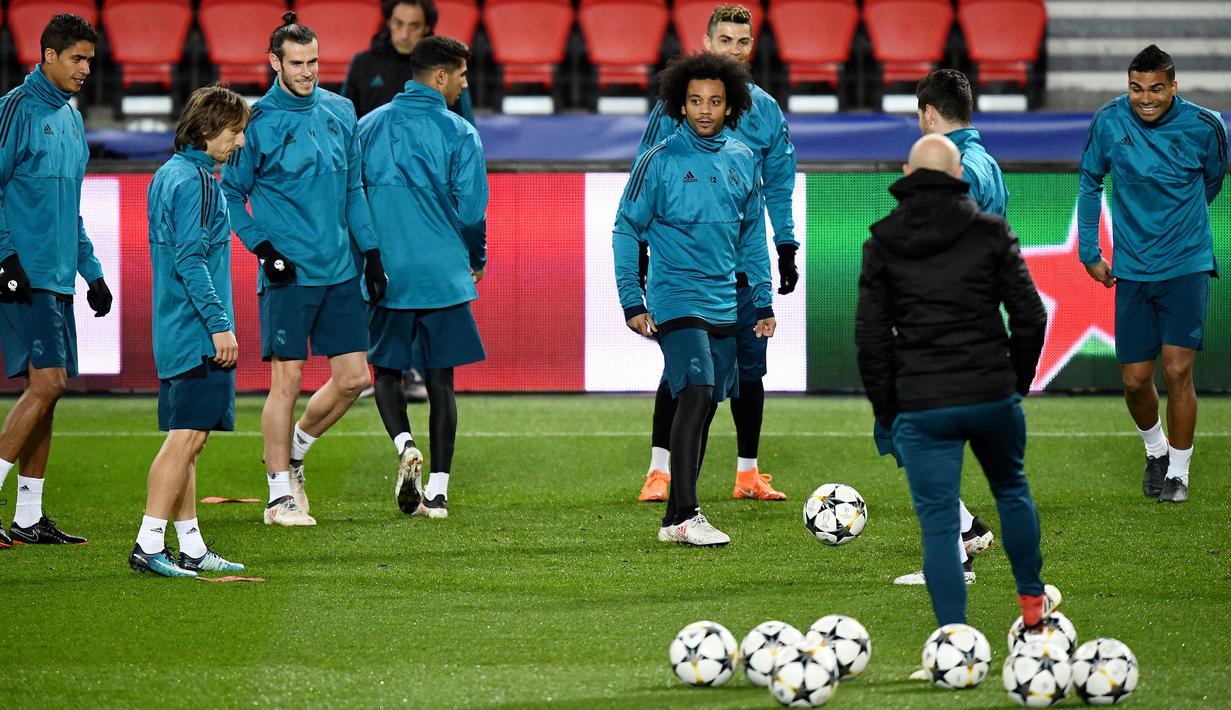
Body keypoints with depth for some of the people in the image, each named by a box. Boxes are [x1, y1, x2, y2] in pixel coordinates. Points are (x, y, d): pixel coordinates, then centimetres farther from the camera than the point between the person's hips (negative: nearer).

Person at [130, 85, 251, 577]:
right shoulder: (195, 182, -13)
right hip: (197, 333, -10)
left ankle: (192, 549, 14)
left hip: (175, 330, 10)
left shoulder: (168, 175, 17)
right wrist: (219, 324, -19)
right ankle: (149, 544, -14)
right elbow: (191, 259, -19)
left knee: (188, 441, 11)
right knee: (187, 436, -11)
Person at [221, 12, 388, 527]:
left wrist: (370, 252, 11)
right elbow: (230, 194, 0)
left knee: (353, 378, 5)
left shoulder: (340, 112, 9)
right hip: (288, 273, -5)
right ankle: (280, 494, 3)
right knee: (287, 380, -5)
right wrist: (262, 247, -10)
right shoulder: (257, 122, -6)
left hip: (340, 272, 5)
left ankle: (293, 451, 27)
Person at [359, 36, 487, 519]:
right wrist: (477, 259, 11)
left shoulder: (369, 127, 3)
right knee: (440, 379, 6)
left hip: (385, 274, 2)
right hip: (444, 275, -2)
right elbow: (471, 209, -8)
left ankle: (405, 446, -13)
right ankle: (437, 491, 5)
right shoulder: (458, 134, -6)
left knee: (387, 369, 14)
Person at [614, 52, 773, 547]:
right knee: (696, 394, -19)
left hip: (725, 307, 6)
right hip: (676, 298, -6)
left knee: (702, 408, 7)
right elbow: (626, 230, -2)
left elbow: (752, 237, 19)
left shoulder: (742, 162, 9)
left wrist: (764, 301, 16)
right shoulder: (659, 161, -6)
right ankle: (686, 518, -18)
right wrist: (632, 300, -7)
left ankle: (676, 519, 14)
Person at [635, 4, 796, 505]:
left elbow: (778, 184, 15)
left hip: (747, 264, 3)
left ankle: (749, 473, 14)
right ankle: (660, 471, -2)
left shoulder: (765, 110, 8)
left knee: (750, 367, 5)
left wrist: (786, 249, 9)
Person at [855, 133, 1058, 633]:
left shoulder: (882, 244, 2)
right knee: (1012, 492, 26)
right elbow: (1030, 315, -2)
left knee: (938, 524, 1)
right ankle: (1032, 601, 40)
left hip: (922, 407, -1)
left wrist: (887, 411, 9)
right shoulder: (991, 232, 0)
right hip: (993, 398, 1)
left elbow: (870, 335, 1)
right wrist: (1018, 381, 12)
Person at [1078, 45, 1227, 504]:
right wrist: (1089, 251, 8)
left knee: (1177, 371, -10)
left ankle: (1178, 471, 6)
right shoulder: (1109, 121, -6)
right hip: (1132, 270, 2)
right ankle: (1155, 450, 33)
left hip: (1186, 266, -2)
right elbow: (1090, 184, 10)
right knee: (1135, 380, 4)